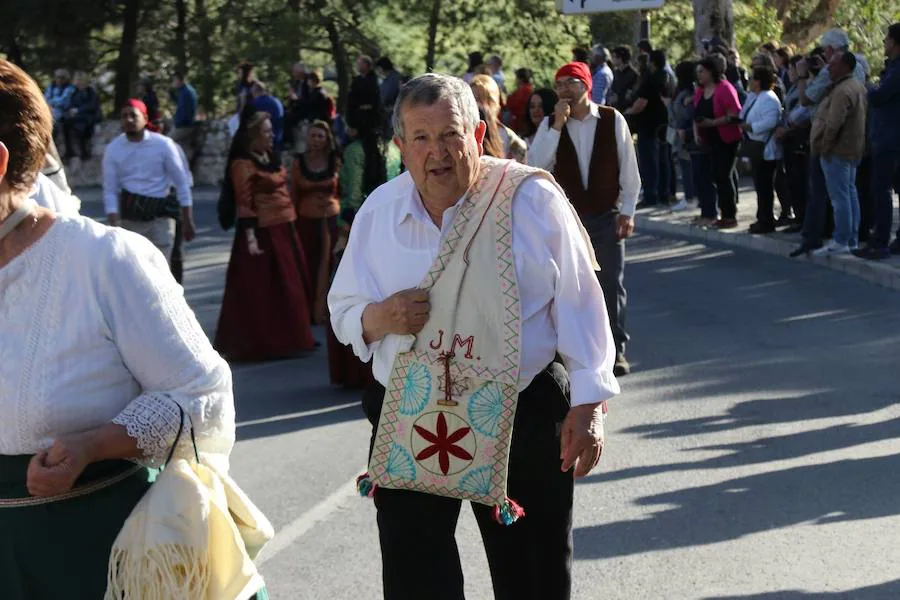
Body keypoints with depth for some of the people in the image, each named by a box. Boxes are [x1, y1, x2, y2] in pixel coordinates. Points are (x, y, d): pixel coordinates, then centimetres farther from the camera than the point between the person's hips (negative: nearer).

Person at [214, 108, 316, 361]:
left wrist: (291, 225, 19)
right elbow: (244, 205, -17)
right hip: (263, 233, -9)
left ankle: (285, 339, 25)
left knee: (287, 288, 15)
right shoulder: (243, 165, -14)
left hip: (283, 231, 9)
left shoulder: (271, 158, 13)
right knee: (260, 292, -3)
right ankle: (258, 344, 4)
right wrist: (250, 237, -22)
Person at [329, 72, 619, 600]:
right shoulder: (378, 211, 2)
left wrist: (589, 406, -8)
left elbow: (580, 304, -5)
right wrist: (378, 318, -13)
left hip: (524, 417, -2)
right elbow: (343, 310, 11)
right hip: (408, 430, 2)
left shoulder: (532, 200, -8)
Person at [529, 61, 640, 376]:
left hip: (607, 215, -2)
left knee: (612, 282, -3)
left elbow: (629, 168, -1)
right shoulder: (550, 124, -1)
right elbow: (536, 166, -14)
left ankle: (616, 349, 4)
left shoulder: (613, 120, -6)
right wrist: (558, 125, -18)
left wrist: (627, 211, -3)